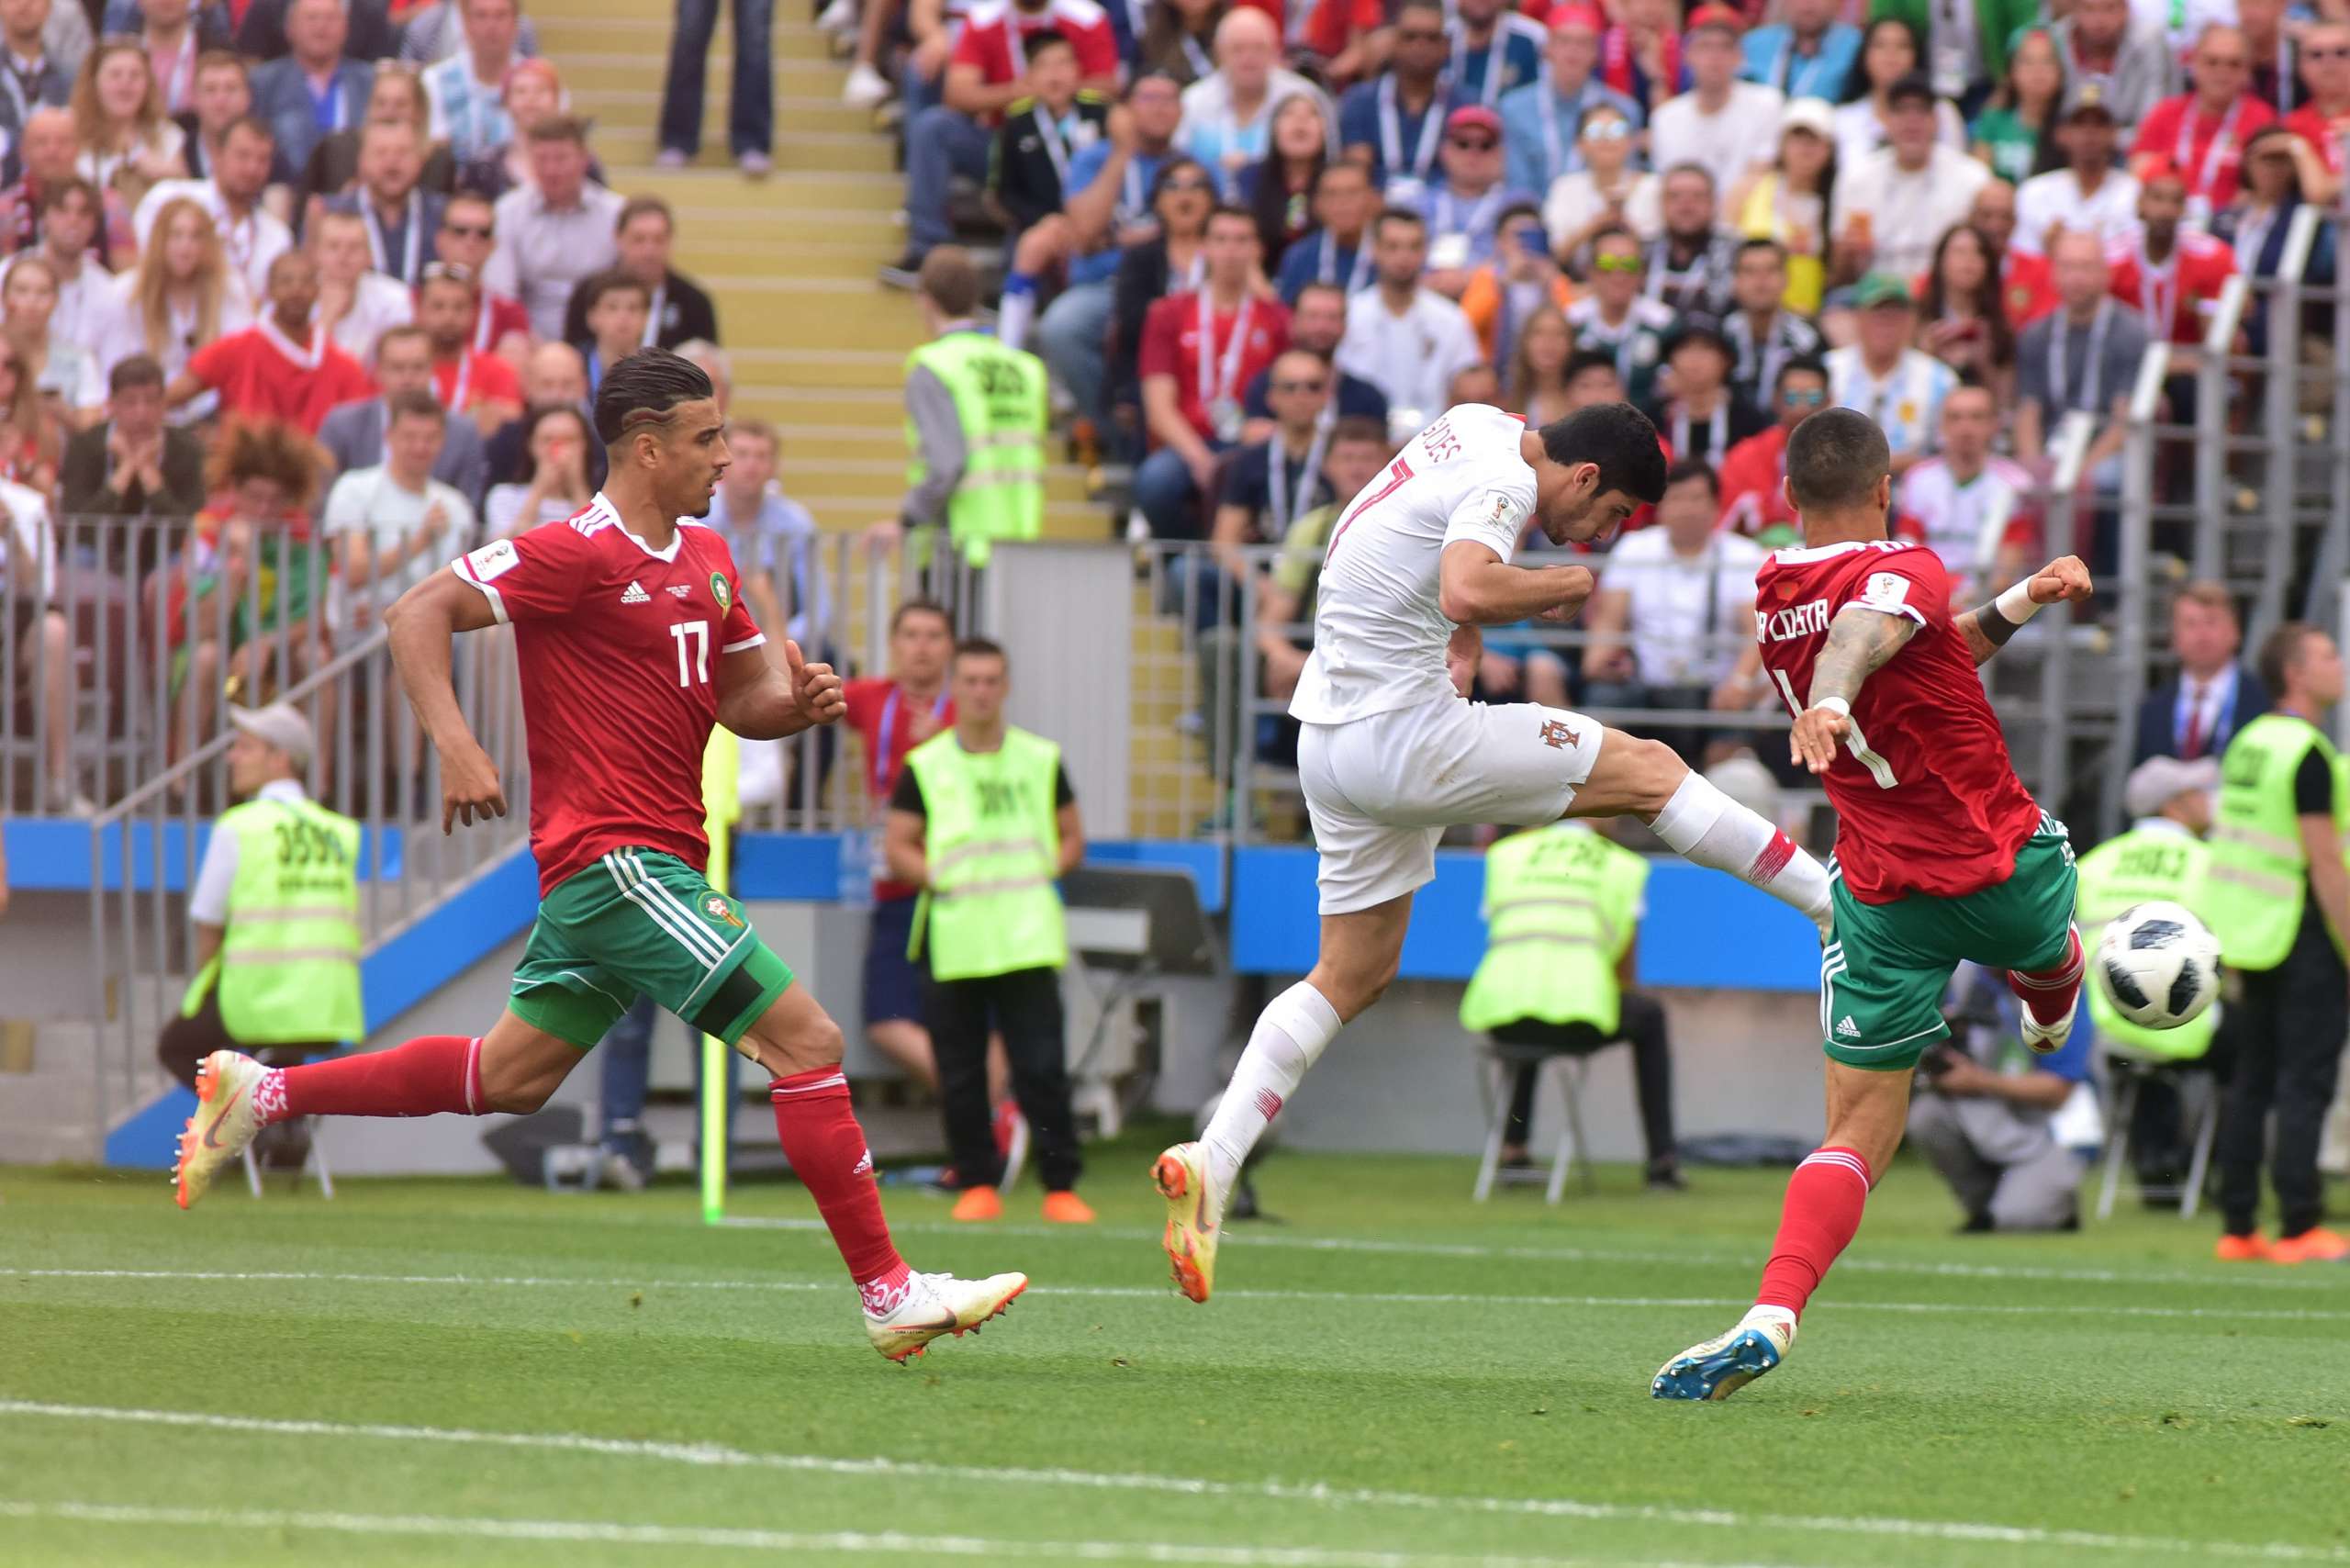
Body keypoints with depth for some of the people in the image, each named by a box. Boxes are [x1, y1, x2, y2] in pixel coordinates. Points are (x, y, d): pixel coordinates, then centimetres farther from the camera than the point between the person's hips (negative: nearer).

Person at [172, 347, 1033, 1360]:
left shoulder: (706, 558, 14)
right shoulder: (579, 553, -12)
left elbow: (740, 699, 23)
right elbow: (418, 614, -13)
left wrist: (798, 700, -1)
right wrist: (454, 744, -26)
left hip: (628, 867, 10)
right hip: (616, 859, -10)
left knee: (508, 1078, 16)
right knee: (806, 1040, -11)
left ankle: (260, 1094, 24)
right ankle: (891, 1296, -8)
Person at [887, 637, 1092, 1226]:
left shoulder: (1041, 760, 9)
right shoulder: (925, 766, 5)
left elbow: (1071, 836, 16)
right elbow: (897, 847, 6)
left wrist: (1045, 872, -2)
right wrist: (942, 879, -9)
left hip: (1027, 939, 0)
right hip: (954, 943, 0)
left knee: (1042, 1067, -7)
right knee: (960, 1072, 1)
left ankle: (1060, 1187, -3)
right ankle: (978, 1183, 11)